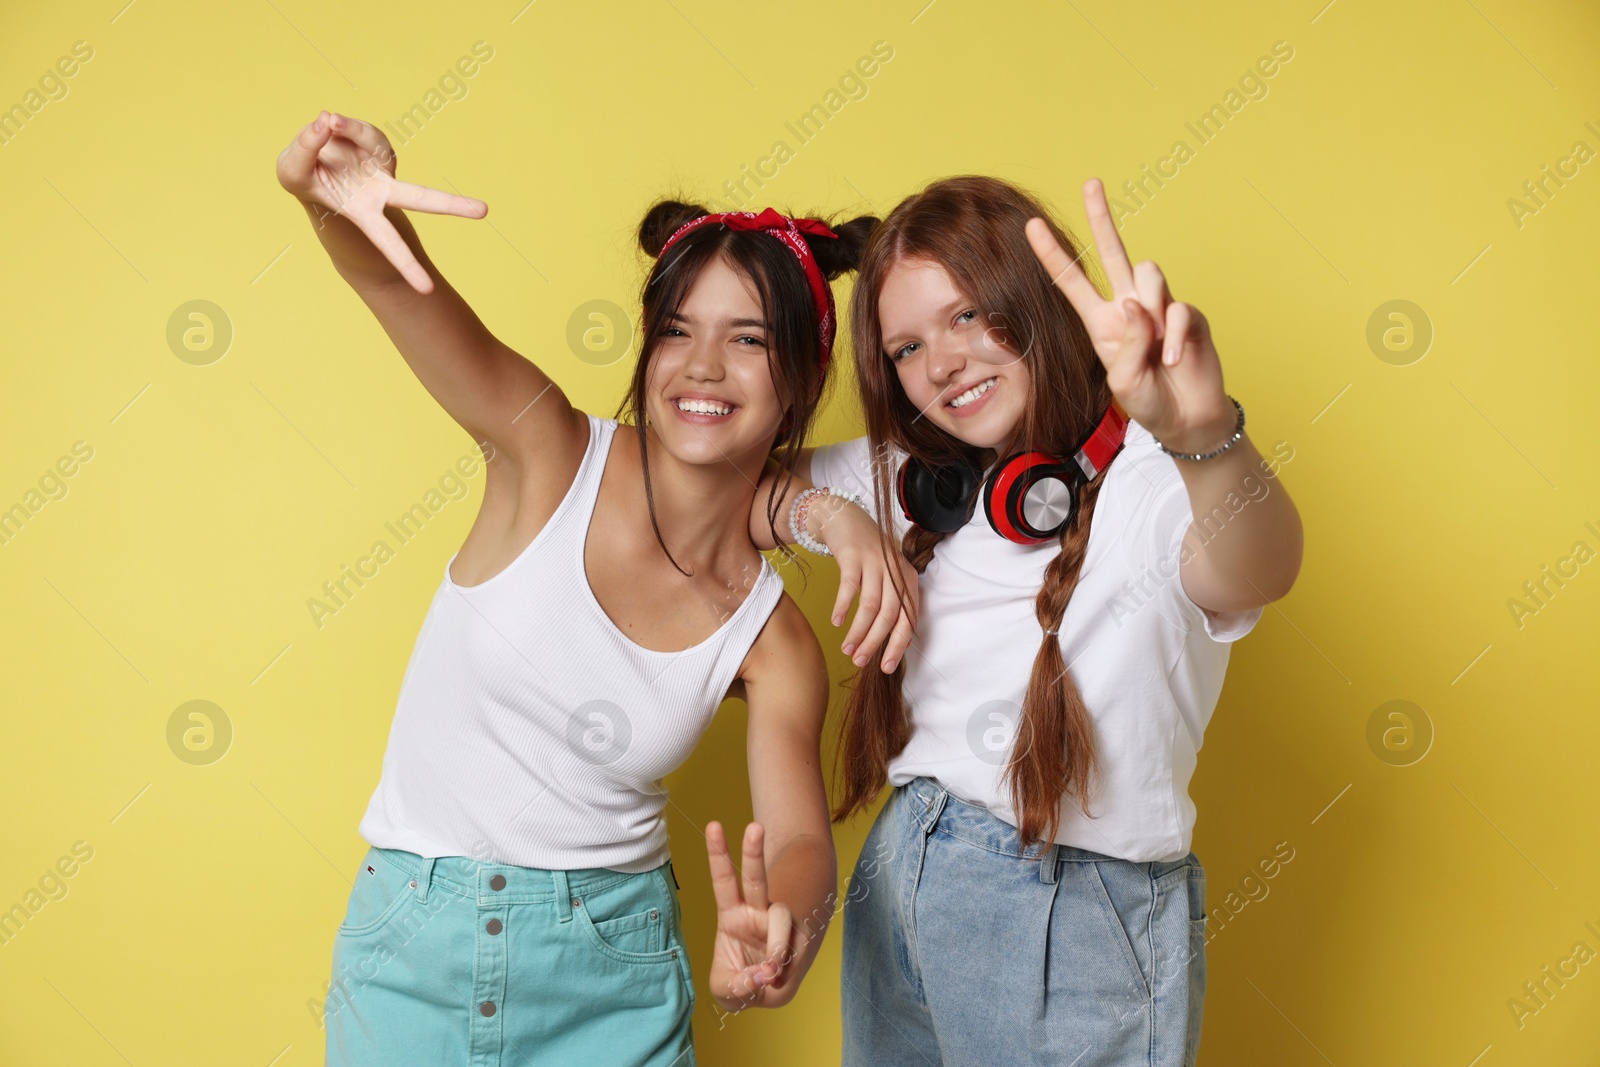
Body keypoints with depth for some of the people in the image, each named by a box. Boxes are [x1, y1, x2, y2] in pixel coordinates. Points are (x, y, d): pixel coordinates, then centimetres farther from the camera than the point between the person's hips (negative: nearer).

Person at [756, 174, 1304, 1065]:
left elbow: (1258, 572, -38)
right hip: (899, 889, 6)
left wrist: (1203, 433, -59)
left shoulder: (1149, 483, -17)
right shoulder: (914, 479, 3)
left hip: (1078, 929, -6)